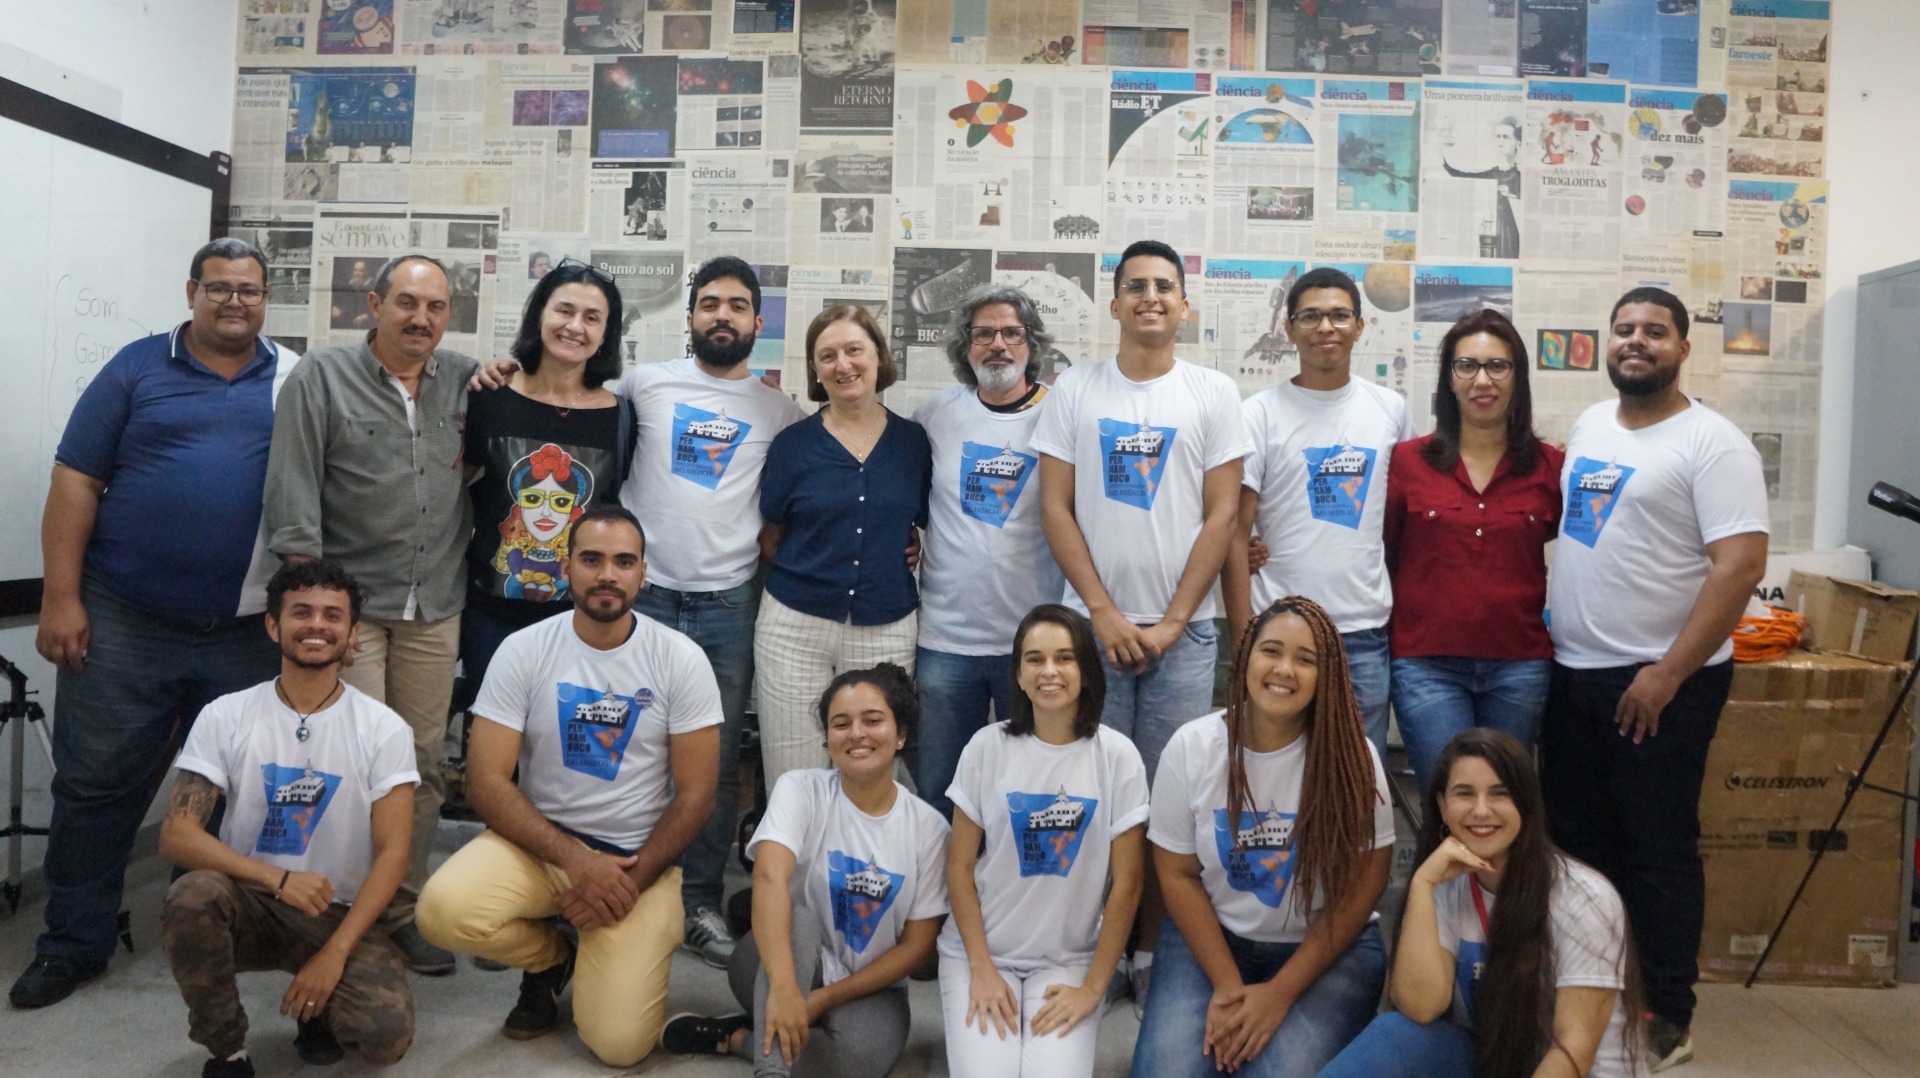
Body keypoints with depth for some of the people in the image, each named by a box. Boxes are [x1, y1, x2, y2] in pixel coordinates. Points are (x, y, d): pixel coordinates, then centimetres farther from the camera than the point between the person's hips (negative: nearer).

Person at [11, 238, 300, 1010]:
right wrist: (60, 598, -6)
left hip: (251, 632, 1)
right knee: (96, 783, 6)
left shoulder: (297, 381, 6)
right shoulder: (138, 367, 2)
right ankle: (72, 943, 20)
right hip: (124, 620, -1)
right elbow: (76, 483, -1)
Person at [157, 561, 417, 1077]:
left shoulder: (384, 729, -6)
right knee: (192, 898, -34)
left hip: (339, 913, -1)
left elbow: (392, 853, -9)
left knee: (387, 1033, -25)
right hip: (249, 904, 1)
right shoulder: (225, 716, -4)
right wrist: (278, 878, -26)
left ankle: (320, 1006, 12)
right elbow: (176, 835, -12)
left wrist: (334, 954, -19)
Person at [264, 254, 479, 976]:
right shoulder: (324, 378, 1)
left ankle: (402, 909, 20)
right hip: (349, 602, -3)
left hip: (436, 610, 4)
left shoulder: (467, 382, 11)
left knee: (423, 762, 7)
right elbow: (293, 489, -5)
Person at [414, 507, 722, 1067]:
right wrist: (575, 859, -20)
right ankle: (550, 956, 6)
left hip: (638, 856, -2)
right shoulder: (523, 651, -7)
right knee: (444, 909, -29)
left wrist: (631, 881, -16)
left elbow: (695, 795, -6)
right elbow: (486, 781, -10)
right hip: (539, 841, 2)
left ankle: (624, 956, 20)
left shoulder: (681, 660, -8)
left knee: (619, 1043, -16)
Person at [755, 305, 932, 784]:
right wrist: (808, 575, 0)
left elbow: (929, 526, 13)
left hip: (886, 632, 1)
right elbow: (770, 538, 7)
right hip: (795, 628, -1)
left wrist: (901, 559, 0)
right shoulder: (792, 443, 1)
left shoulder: (914, 442, 4)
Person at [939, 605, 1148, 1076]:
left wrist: (1093, 988, -7)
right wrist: (981, 969, -8)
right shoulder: (987, 747, -6)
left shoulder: (1117, 756, -8)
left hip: (1070, 959, 0)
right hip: (981, 950, 1)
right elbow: (959, 866, -1)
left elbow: (1126, 884, -5)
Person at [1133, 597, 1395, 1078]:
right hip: (1211, 937, 1)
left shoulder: (1352, 756, -12)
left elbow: (1362, 885, -9)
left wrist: (1281, 992, -14)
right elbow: (1178, 875, -3)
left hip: (1329, 949, -1)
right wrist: (1227, 986, -12)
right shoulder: (1191, 747, -9)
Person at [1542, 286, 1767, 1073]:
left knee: (1658, 851, 3)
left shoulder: (1711, 442, -11)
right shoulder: (1588, 425, 10)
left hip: (1659, 682, -7)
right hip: (1570, 673, 7)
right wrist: (1550, 628, 12)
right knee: (1577, 841, 15)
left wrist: (1668, 674, -20)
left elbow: (1740, 566, -18)